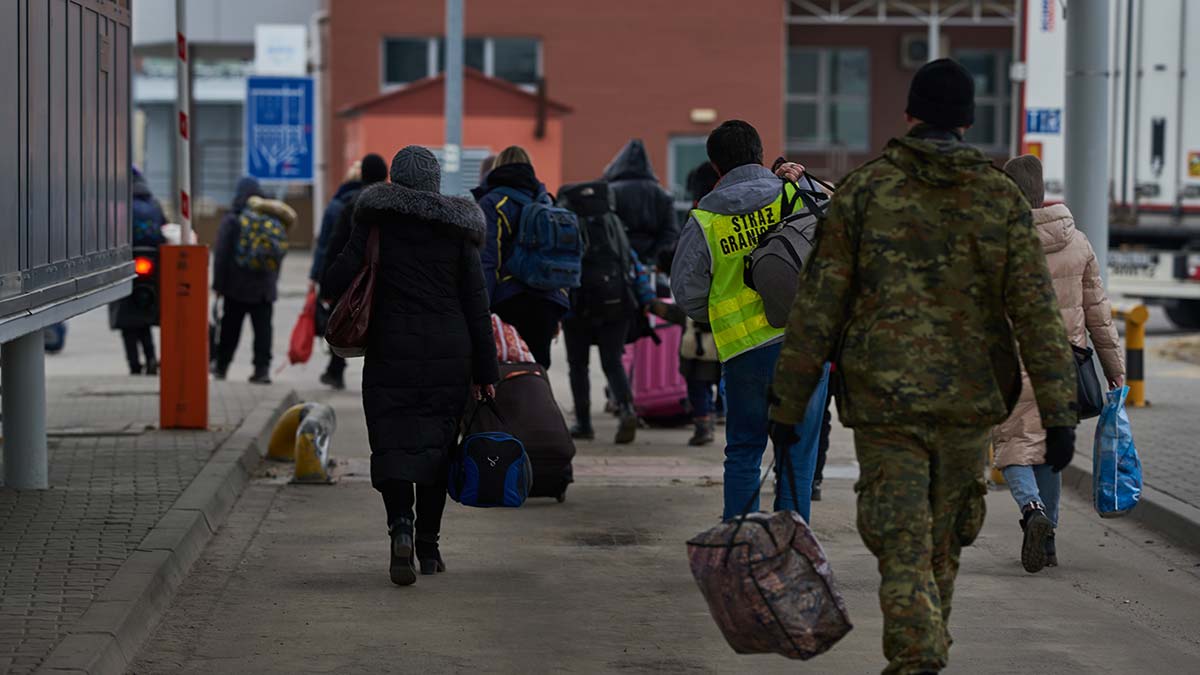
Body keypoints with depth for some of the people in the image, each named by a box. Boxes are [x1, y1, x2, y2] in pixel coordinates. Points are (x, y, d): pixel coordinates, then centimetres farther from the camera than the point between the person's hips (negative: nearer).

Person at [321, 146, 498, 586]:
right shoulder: (458, 231, 2)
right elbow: (477, 307, 1)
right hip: (449, 356, 2)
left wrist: (327, 290, 15)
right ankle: (428, 546, 15)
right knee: (437, 445, 12)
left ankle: (401, 523, -24)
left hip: (391, 355, -2)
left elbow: (340, 276, -11)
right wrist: (485, 373, 4)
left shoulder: (377, 223, -2)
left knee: (394, 445, 1)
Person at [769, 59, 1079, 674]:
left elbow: (817, 305, -4)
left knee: (904, 555, -1)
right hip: (968, 404, 2)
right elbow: (1038, 315, -6)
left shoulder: (863, 191, -2)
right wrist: (1059, 415, -6)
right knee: (941, 544, 19)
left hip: (885, 405, -2)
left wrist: (787, 403, 2)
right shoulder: (1001, 199, 0)